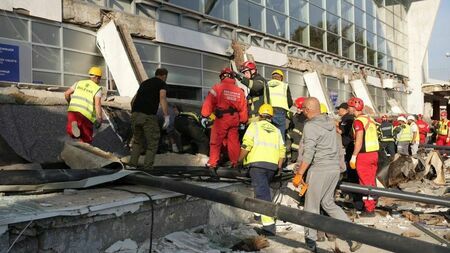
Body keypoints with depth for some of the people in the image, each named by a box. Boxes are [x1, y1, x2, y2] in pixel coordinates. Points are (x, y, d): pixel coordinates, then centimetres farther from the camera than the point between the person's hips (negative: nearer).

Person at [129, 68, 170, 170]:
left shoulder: (144, 82, 27)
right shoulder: (162, 84, 9)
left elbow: (133, 100, 28)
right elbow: (162, 98, -10)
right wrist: (167, 116, -14)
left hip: (135, 115, 6)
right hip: (148, 116, -6)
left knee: (137, 141, 23)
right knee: (152, 144, 7)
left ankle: (132, 165, 19)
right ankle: (147, 169, 3)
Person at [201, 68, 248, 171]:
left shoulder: (217, 88, -4)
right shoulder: (239, 91, 9)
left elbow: (208, 103, -10)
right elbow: (243, 108, 10)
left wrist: (204, 116, -5)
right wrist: (243, 122, 18)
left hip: (221, 119, -4)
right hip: (234, 119, 4)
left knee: (216, 142, 3)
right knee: (233, 142, 13)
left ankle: (212, 164, 2)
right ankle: (235, 163, 21)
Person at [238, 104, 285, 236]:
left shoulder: (254, 125, 6)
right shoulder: (276, 130, 19)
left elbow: (246, 145, -7)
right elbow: (282, 150, 12)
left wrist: (239, 160, 3)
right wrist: (279, 166, 22)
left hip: (257, 163, -5)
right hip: (272, 165, 5)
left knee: (262, 192, -9)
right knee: (263, 188, 26)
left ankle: (269, 225, -16)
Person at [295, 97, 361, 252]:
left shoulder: (310, 126, -14)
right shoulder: (330, 122, 10)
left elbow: (308, 154, -19)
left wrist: (299, 174, -13)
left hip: (319, 170, -8)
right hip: (335, 168, 8)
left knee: (311, 206, 6)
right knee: (328, 203, 19)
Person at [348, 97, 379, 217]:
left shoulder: (358, 121, -12)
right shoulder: (370, 119, 13)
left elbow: (359, 141, -18)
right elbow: (371, 137, 14)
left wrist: (354, 156, -15)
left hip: (364, 155, -8)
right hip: (374, 153, 8)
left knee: (365, 182, 0)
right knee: (371, 181, 16)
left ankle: (369, 210, 6)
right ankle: (372, 205, 26)